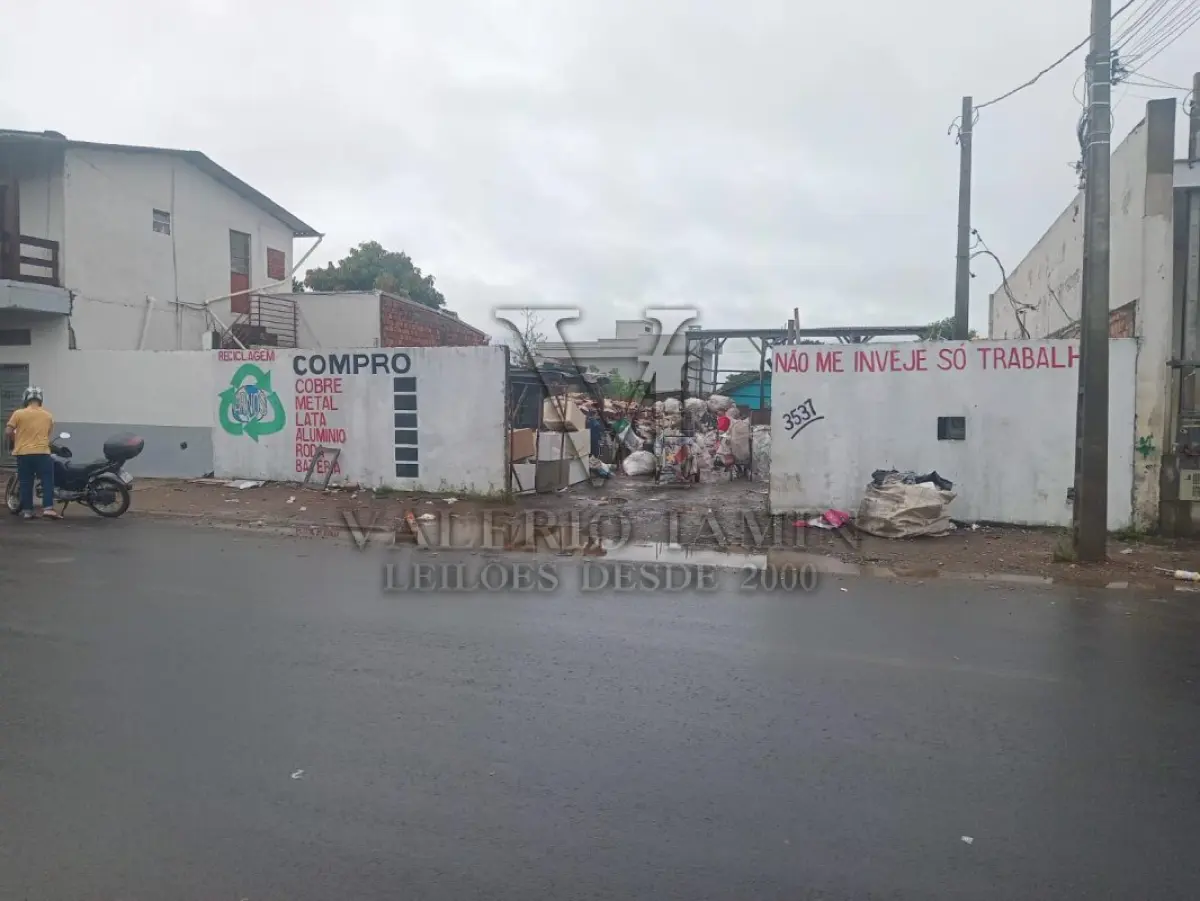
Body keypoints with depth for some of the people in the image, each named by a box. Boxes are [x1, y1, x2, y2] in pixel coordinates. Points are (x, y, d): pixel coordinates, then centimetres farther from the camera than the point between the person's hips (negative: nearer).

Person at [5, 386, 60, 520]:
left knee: (26, 483, 7)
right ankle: (48, 508, -9)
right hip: (42, 452, 0)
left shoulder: (19, 413, -1)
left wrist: (13, 443, 16)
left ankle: (27, 510, 8)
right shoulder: (48, 415, 6)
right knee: (47, 481, 2)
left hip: (23, 453, 0)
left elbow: (8, 432, -3)